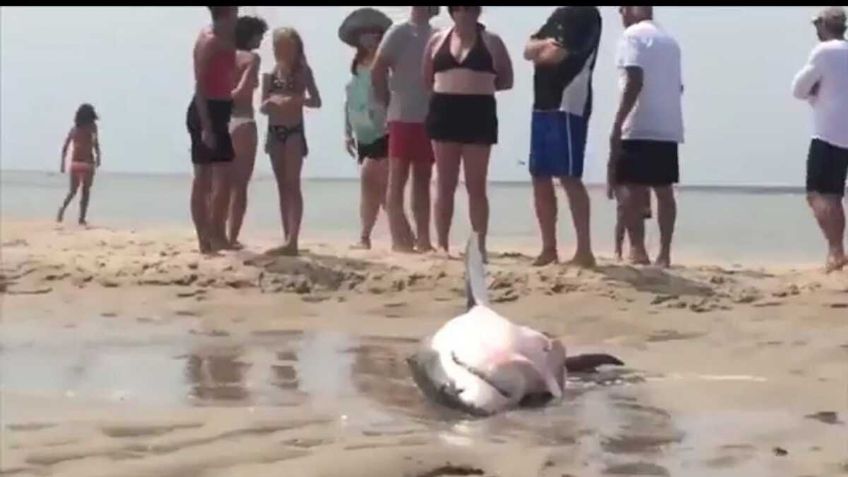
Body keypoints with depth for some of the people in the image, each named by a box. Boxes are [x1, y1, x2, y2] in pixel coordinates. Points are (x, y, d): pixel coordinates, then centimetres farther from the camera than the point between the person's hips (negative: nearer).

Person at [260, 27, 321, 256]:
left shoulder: (302, 71, -2)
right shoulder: (270, 74, 7)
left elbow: (316, 101, -5)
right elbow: (263, 106, 7)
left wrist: (297, 100, -24)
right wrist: (269, 103, -16)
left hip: (294, 131, -4)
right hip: (274, 131, 4)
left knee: (292, 185, -11)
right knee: (282, 186, 7)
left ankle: (292, 240, -17)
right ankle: (288, 239, 10)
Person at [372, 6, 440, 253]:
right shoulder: (400, 32, -5)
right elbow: (377, 70, -9)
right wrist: (388, 102, -4)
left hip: (429, 118, 6)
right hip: (404, 118, -6)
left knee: (422, 180, 8)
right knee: (397, 180, -2)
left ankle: (423, 239, 11)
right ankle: (400, 239, -2)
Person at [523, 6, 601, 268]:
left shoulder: (585, 15, -8)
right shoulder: (558, 15, 20)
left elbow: (555, 55, -17)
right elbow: (529, 51, 13)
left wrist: (542, 52, 4)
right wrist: (545, 44, -6)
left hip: (568, 106, -9)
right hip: (543, 105, 9)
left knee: (569, 178, -10)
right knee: (540, 178, 8)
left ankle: (584, 251, -8)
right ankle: (549, 249, 14)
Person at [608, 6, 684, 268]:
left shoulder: (632, 35, -6)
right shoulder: (670, 40, 16)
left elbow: (635, 81, -17)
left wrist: (617, 124, -18)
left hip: (639, 128, -7)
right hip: (668, 129, 7)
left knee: (630, 188, -5)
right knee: (664, 191, 9)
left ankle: (637, 250, -13)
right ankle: (664, 253, 8)